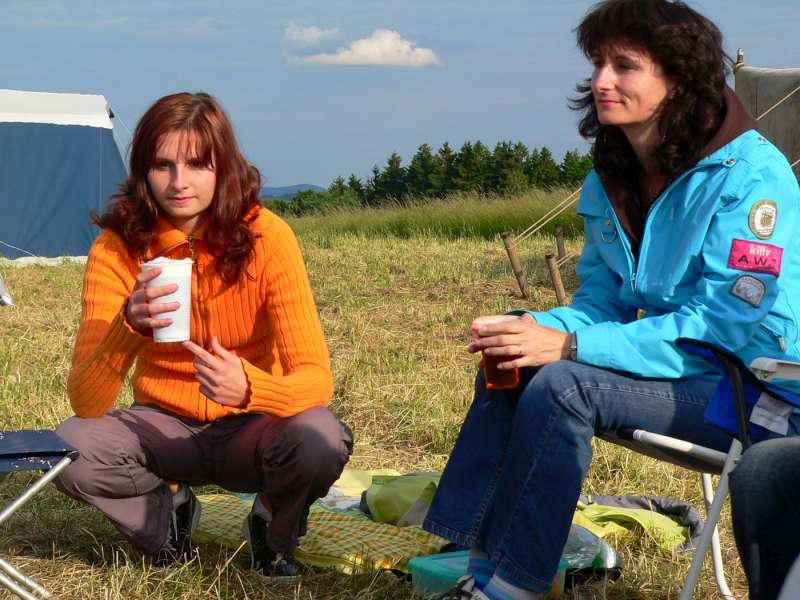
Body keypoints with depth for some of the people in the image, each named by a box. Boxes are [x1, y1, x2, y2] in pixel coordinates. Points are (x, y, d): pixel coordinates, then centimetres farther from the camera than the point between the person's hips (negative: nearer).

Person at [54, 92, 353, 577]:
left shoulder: (266, 237, -18)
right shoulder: (117, 247, -16)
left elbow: (316, 378, -24)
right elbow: (86, 404, -22)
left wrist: (250, 389, -46)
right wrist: (129, 327, -41)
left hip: (250, 427, -1)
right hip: (163, 427, 1)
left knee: (320, 438, -34)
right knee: (70, 446, -29)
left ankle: (275, 530, 2)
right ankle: (169, 508, 4)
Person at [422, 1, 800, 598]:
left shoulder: (749, 173, -18)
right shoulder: (610, 181, 7)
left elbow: (725, 323, -23)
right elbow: (601, 301, 10)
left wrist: (570, 345, -27)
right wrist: (536, 328, -14)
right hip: (680, 369, 8)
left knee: (563, 383, -26)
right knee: (510, 364, -7)